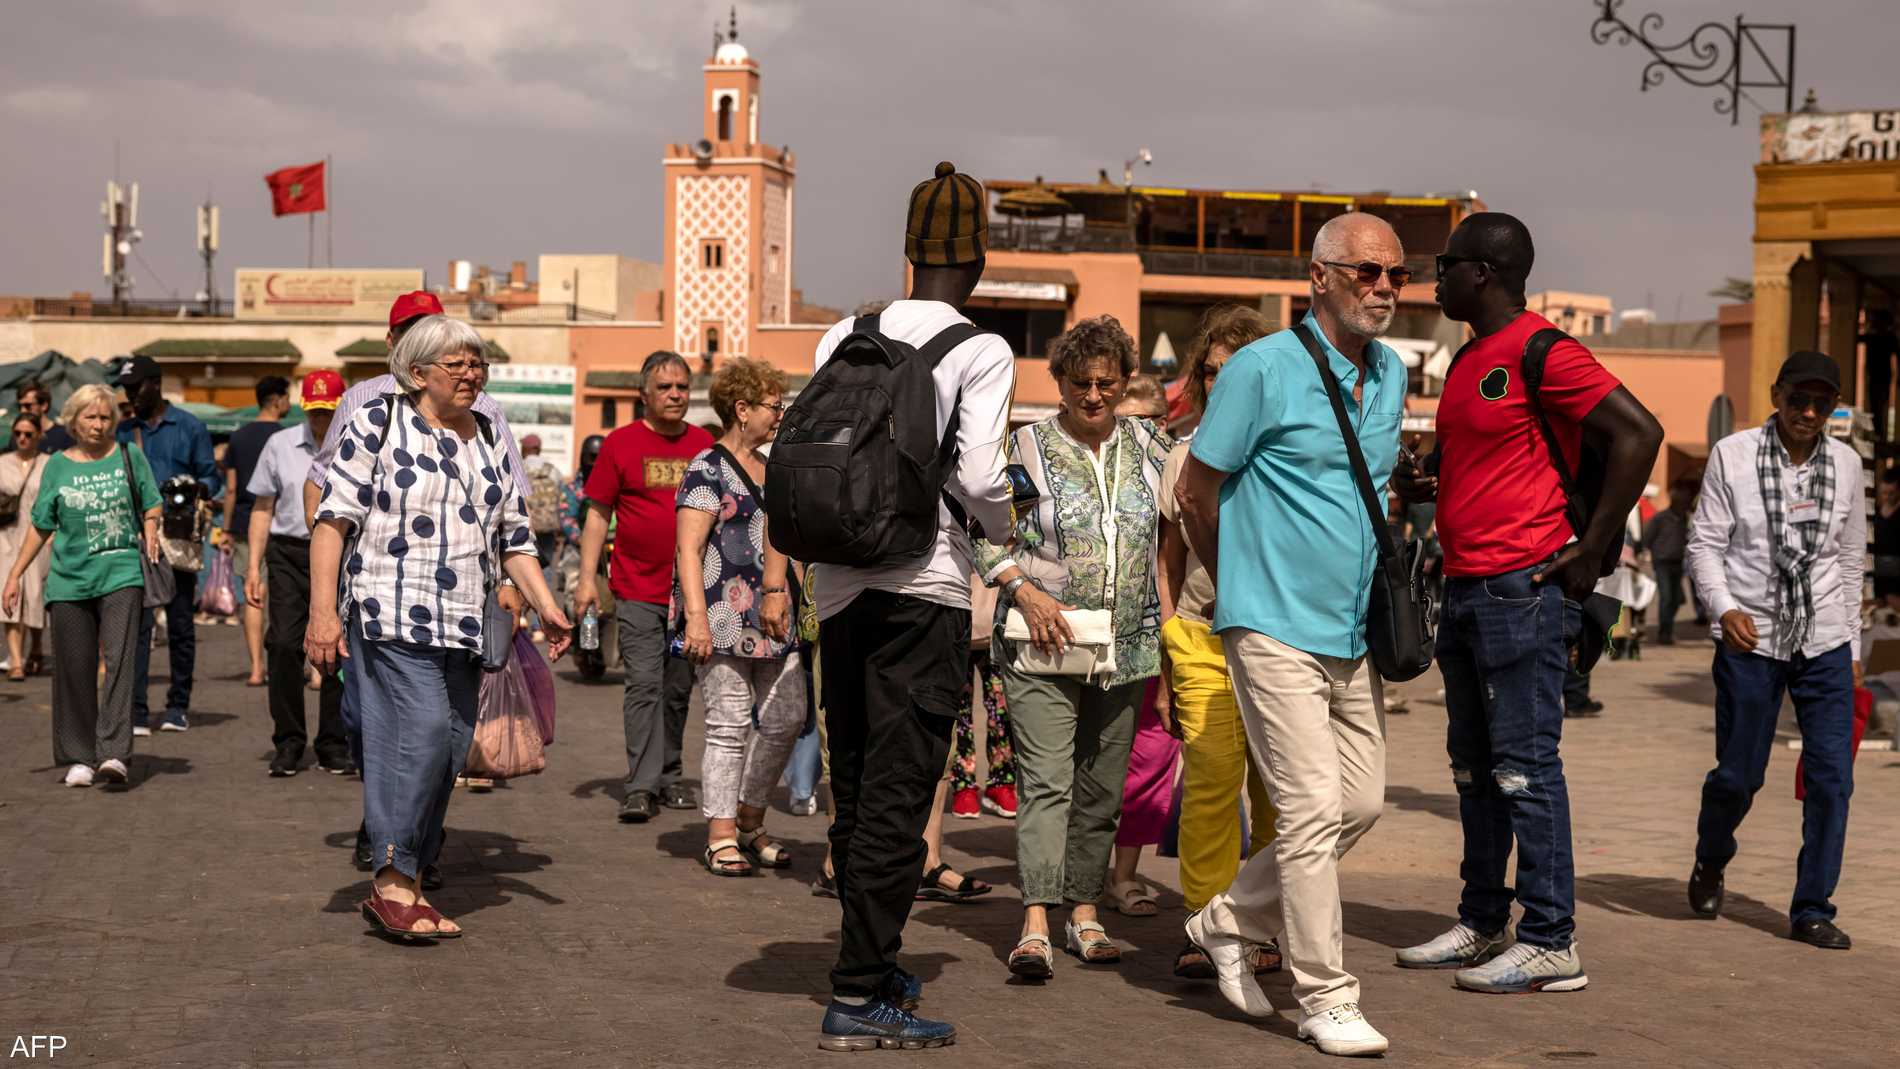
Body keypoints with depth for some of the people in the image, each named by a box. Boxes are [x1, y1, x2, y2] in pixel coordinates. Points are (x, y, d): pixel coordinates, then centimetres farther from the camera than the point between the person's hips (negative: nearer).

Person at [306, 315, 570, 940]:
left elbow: (513, 536, 23)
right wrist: (322, 613, -12)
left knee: (451, 749, 3)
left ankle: (404, 890, 11)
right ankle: (392, 882, -12)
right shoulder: (377, 424, 0)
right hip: (392, 617, -6)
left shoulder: (489, 441, 18)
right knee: (422, 731, -19)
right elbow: (333, 518, -5)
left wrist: (546, 606, 11)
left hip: (465, 628, 6)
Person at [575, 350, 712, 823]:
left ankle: (667, 776, 22)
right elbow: (598, 514, 1)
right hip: (637, 590, -4)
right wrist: (587, 576, -6)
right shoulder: (621, 443, -1)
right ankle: (641, 785, -9)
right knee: (644, 684, -10)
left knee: (679, 688, 11)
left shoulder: (705, 444, 9)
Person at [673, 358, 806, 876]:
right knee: (730, 726, -6)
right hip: (726, 619, -8)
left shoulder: (771, 469, 19)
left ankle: (749, 822, 19)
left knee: (786, 718, 4)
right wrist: (696, 615, -20)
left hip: (774, 620, 8)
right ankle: (721, 838, 1)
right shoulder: (708, 469, -5)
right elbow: (689, 548, -12)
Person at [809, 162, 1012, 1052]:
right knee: (898, 795, -2)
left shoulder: (844, 337, 9)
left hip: (841, 585, 5)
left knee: (856, 788, 16)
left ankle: (873, 966, 28)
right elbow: (979, 477, -14)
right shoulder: (981, 352, -5)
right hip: (925, 587, -5)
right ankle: (858, 997, -3)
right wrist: (1005, 521, 6)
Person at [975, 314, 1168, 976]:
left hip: (1126, 647, 4)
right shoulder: (1026, 447, 0)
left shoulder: (1148, 445, 10)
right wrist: (1025, 591, -14)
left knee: (1103, 787, 10)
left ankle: (1084, 913, 20)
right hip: (1045, 645, -4)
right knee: (1045, 781, -13)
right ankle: (1035, 925, -18)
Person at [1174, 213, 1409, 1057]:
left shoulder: (1391, 374, 11)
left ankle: (1231, 923, 27)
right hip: (1275, 629, -8)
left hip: (1351, 633, 8)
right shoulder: (1263, 369, -11)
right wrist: (1238, 582, 9)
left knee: (1361, 802, 11)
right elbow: (1196, 491, -4)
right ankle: (1325, 998, 0)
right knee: (1313, 808, -10)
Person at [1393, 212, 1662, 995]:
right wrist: (1427, 484, 8)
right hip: (1466, 590, 10)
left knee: (1524, 766, -7)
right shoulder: (1469, 361, 16)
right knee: (1474, 767, 14)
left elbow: (1639, 433, -19)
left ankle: (1550, 944, -1)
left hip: (1525, 589, -10)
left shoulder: (1540, 352, -13)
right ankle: (1483, 927, 23)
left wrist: (1591, 548, -18)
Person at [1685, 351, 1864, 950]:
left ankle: (1812, 910, 7)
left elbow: (1851, 561, 13)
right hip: (1750, 639, -2)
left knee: (1832, 777, -4)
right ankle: (1710, 864, 36)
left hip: (1825, 642, 3)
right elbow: (1705, 543, -3)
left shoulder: (1846, 465, 6)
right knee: (1738, 775, 5)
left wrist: (1852, 644, 13)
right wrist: (1724, 608, -19)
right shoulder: (1732, 456, -3)